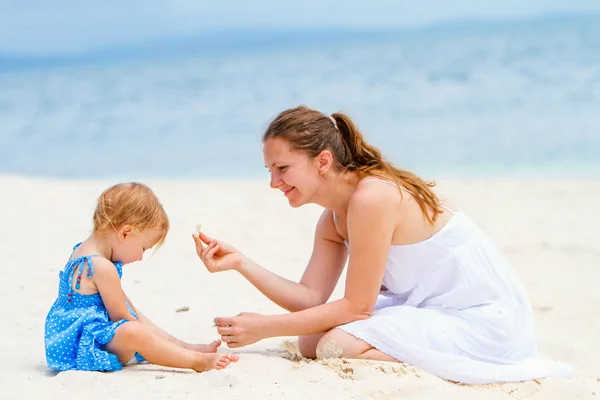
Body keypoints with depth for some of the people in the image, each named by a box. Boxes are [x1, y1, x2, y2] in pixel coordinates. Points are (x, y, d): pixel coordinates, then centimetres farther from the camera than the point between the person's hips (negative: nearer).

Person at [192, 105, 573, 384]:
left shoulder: (372, 197, -23)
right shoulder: (332, 221, 6)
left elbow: (356, 307, -19)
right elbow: (311, 299, 0)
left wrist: (265, 327, -16)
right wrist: (240, 262, -8)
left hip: (482, 319, -9)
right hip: (430, 308, 9)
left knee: (337, 347, -22)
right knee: (311, 341, -1)